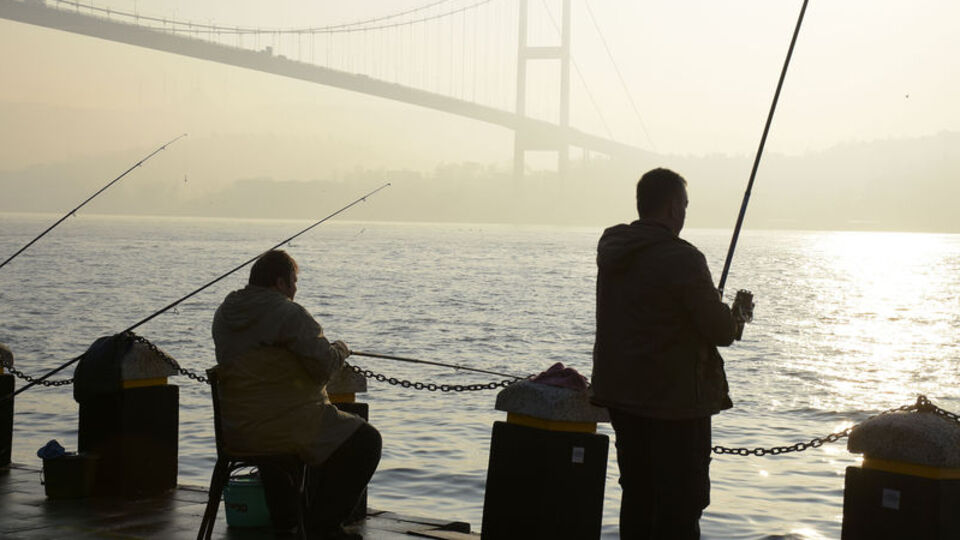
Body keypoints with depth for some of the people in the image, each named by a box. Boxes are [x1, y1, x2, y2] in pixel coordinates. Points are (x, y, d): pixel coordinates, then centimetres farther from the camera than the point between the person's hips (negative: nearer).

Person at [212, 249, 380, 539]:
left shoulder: (224, 313, 9)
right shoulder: (289, 314, -17)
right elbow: (324, 364, -19)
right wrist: (341, 349, 3)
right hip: (281, 427, -9)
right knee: (366, 439, 4)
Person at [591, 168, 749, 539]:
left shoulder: (610, 249, 6)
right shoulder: (681, 259, -19)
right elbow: (721, 332, -16)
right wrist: (736, 320, 8)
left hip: (620, 392, 8)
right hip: (675, 399, -8)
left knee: (637, 495, 16)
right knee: (682, 501, -3)